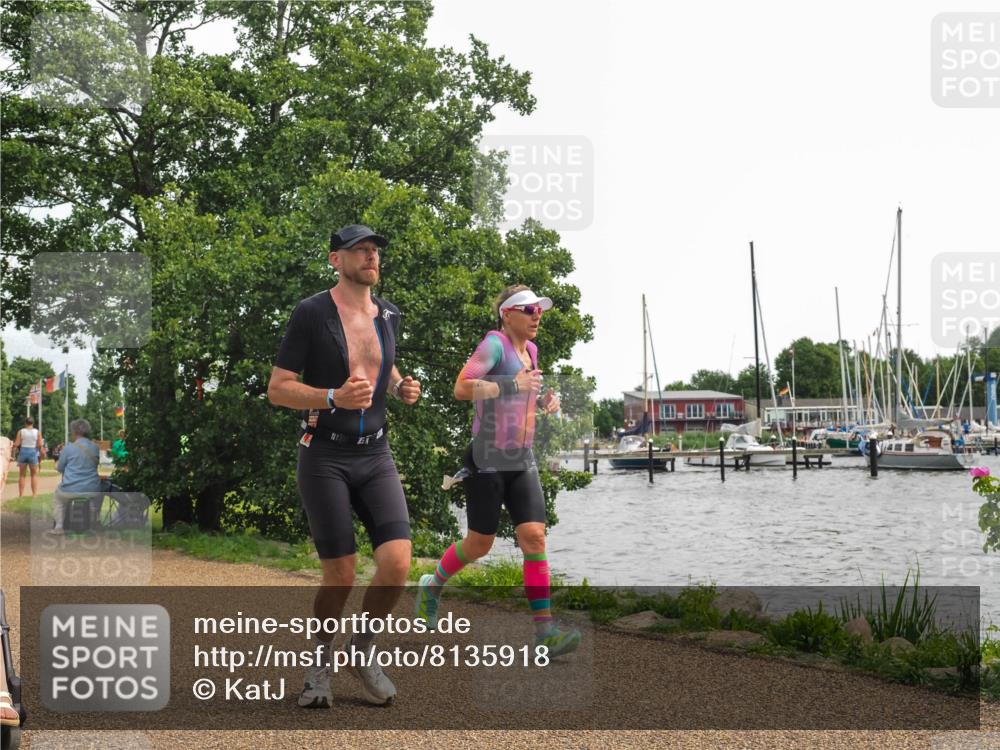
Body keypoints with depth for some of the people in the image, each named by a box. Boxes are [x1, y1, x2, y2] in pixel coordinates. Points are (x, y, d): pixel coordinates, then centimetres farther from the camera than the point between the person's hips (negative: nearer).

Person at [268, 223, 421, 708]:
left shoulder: (388, 316, 10)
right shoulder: (311, 314, -7)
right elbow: (277, 390, -8)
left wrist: (401, 388, 4)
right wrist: (334, 399, -24)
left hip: (376, 456, 4)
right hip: (325, 457, -4)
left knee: (397, 564, -12)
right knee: (340, 577, -5)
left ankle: (362, 649, 13)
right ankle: (321, 660, 23)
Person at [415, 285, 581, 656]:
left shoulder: (530, 350, 12)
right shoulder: (494, 343, -12)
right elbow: (462, 388, -23)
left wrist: (545, 401, 9)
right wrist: (513, 385, -27)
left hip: (522, 462, 6)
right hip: (487, 462, -6)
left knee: (534, 536, -8)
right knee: (480, 544, 4)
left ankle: (544, 629, -11)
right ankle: (432, 586, 33)